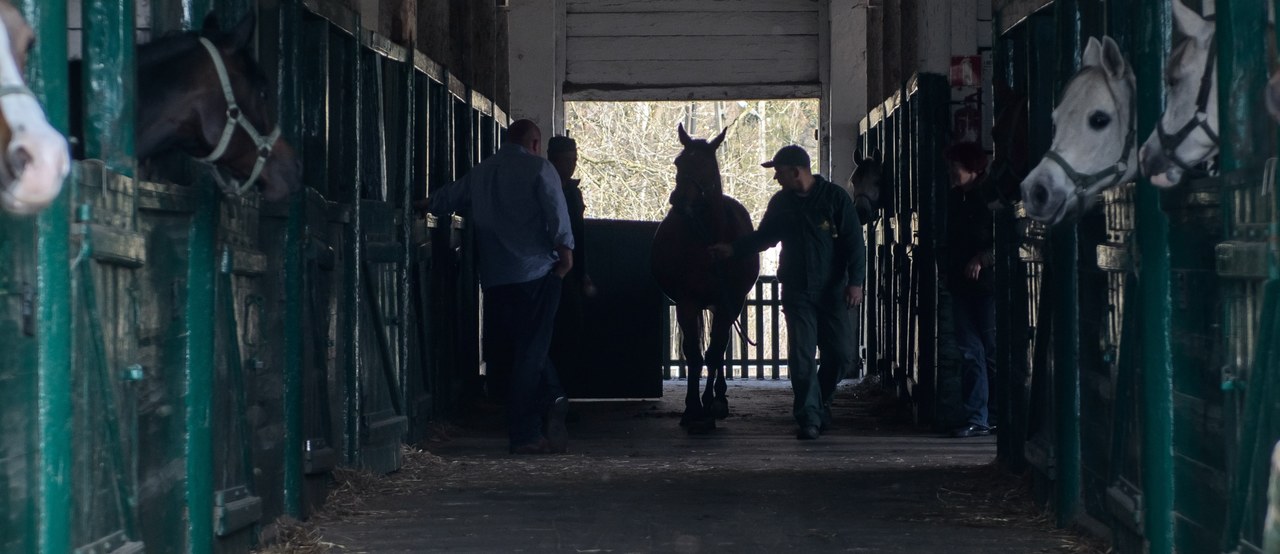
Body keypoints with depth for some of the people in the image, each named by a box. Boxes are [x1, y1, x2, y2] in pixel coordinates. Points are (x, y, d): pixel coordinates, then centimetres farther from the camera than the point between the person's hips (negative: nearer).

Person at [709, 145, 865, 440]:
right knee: (801, 356, -6)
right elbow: (764, 236, 18)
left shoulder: (835, 197, -6)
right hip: (797, 291, 2)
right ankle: (809, 418, -4)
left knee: (841, 354, 0)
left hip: (833, 290, -2)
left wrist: (855, 281, -14)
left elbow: (854, 241, -7)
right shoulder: (780, 203, 6)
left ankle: (819, 402, 24)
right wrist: (733, 249, 5)